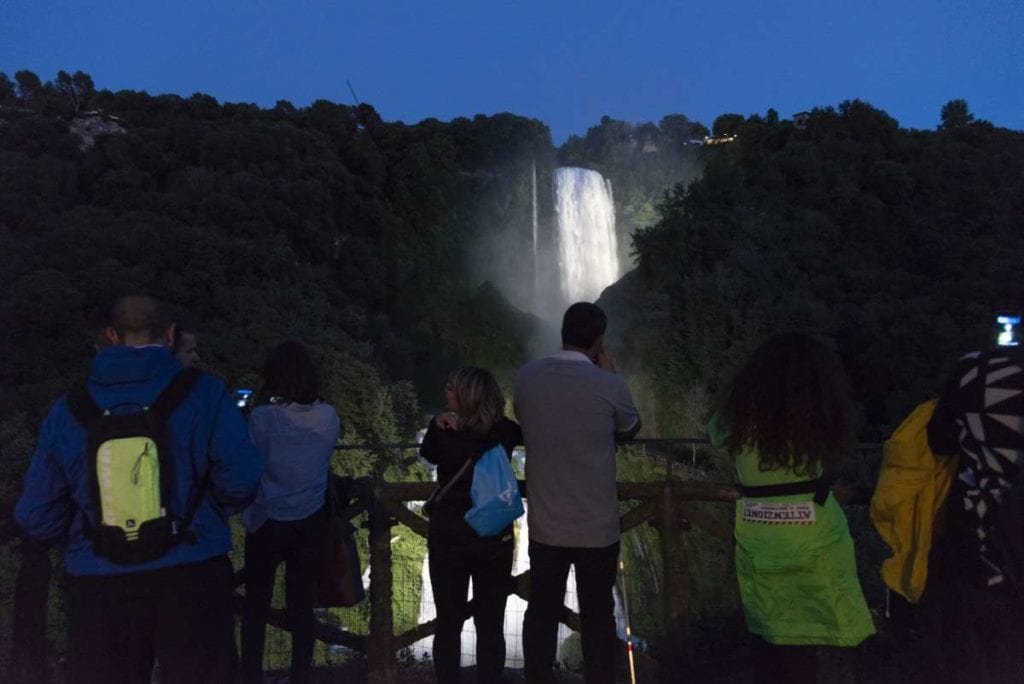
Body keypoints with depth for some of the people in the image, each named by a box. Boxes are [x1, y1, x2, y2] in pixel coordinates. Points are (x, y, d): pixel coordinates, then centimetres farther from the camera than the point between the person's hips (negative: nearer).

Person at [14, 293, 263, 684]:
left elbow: (37, 516, 2)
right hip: (193, 577, -2)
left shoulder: (69, 409, 0)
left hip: (98, 585, 2)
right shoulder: (203, 393, -9)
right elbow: (241, 479, -14)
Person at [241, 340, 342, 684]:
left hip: (267, 523, -3)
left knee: (256, 604, 14)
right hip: (310, 522, 3)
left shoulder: (263, 417, -19)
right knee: (301, 603, 14)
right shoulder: (329, 417, -8)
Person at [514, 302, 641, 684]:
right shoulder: (610, 386, -15)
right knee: (598, 616, 13)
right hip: (597, 527, -3)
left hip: (545, 524, 3)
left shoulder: (526, 377, -5)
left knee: (541, 613, 15)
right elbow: (630, 431, 5)